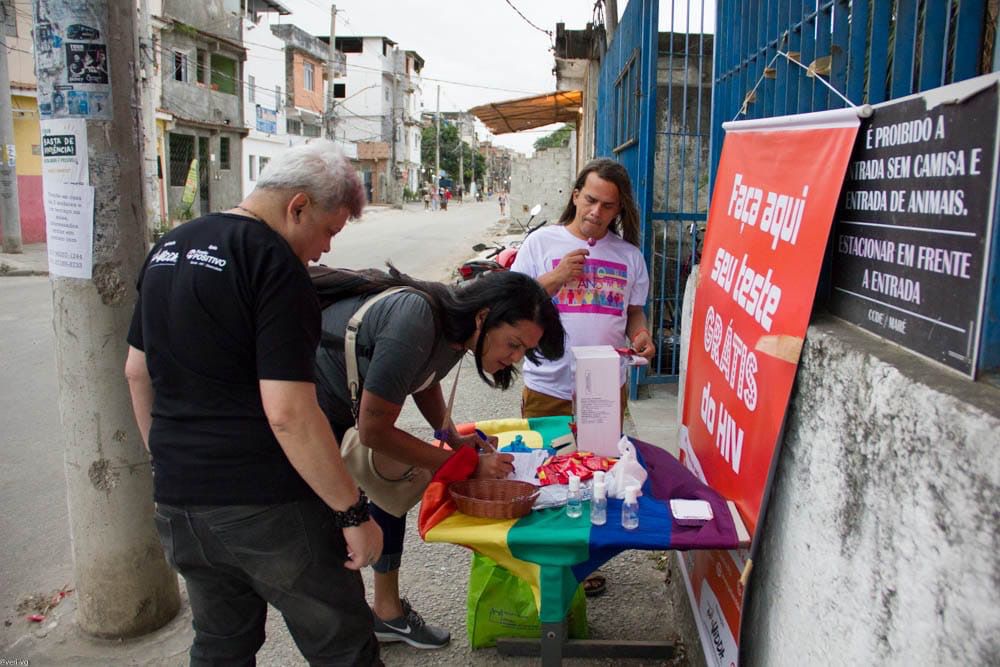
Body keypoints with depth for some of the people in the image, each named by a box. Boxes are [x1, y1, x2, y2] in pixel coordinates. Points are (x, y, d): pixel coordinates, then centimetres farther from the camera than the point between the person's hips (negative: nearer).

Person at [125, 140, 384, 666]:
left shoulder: (168, 248, 9)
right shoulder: (274, 264, -17)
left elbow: (137, 371, 16)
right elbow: (288, 414, -24)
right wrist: (354, 513, -17)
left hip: (178, 501, 8)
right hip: (266, 505, -8)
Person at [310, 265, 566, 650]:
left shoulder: (456, 324, -8)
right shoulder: (414, 323, -35)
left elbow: (425, 381, 12)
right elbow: (374, 430, -29)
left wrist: (453, 437, -4)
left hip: (347, 405, 9)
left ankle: (388, 611, 25)